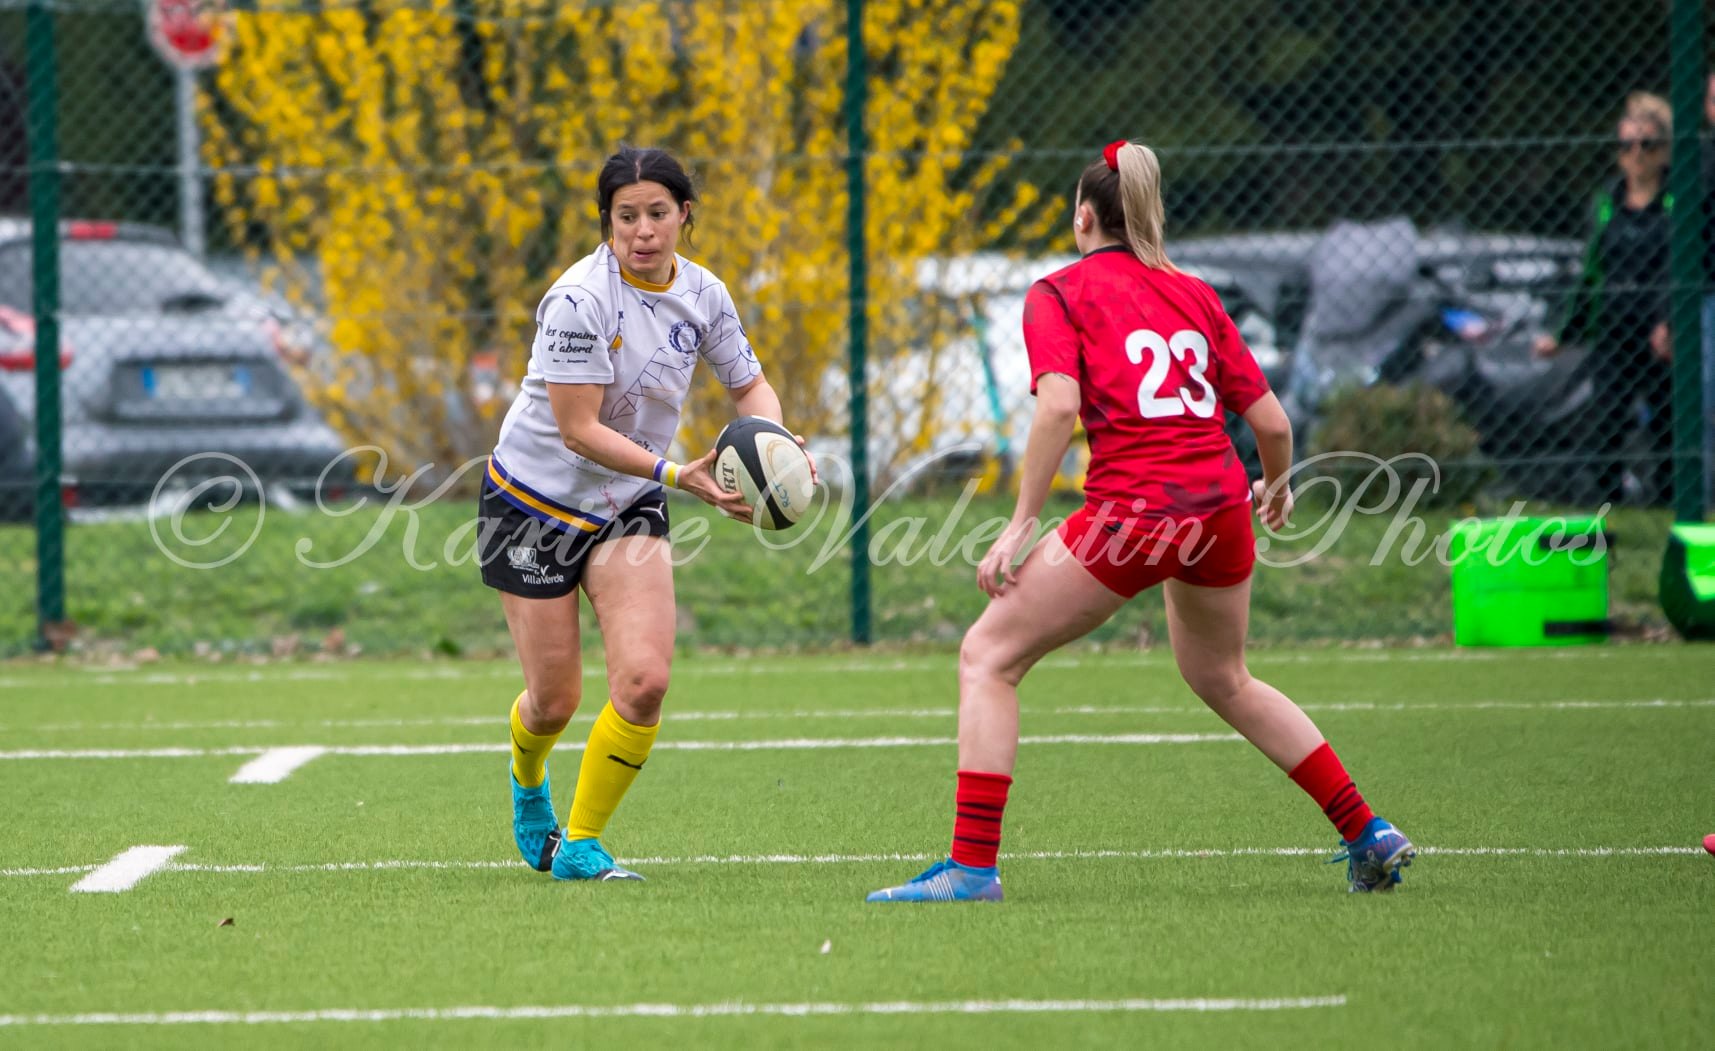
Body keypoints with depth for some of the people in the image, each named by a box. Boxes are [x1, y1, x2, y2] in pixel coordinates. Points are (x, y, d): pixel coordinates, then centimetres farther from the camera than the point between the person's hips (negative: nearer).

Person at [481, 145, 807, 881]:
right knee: (555, 700, 2)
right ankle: (528, 784, 40)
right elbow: (579, 430, -25)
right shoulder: (580, 300, -24)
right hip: (536, 501, -4)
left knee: (644, 679, -16)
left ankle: (580, 842, 2)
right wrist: (679, 477, -34)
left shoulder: (702, 294, -6)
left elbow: (748, 385, 10)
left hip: (628, 508, 4)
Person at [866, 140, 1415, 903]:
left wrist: (1021, 525, -12)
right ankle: (1368, 835, 29)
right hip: (1219, 506, 6)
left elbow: (1059, 405, -14)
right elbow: (1270, 420, 13)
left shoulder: (1059, 294, 2)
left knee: (988, 657, 4)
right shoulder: (1194, 295, 16)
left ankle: (972, 864, -6)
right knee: (1222, 679, 29)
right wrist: (1275, 487, 34)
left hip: (1131, 508, -6)